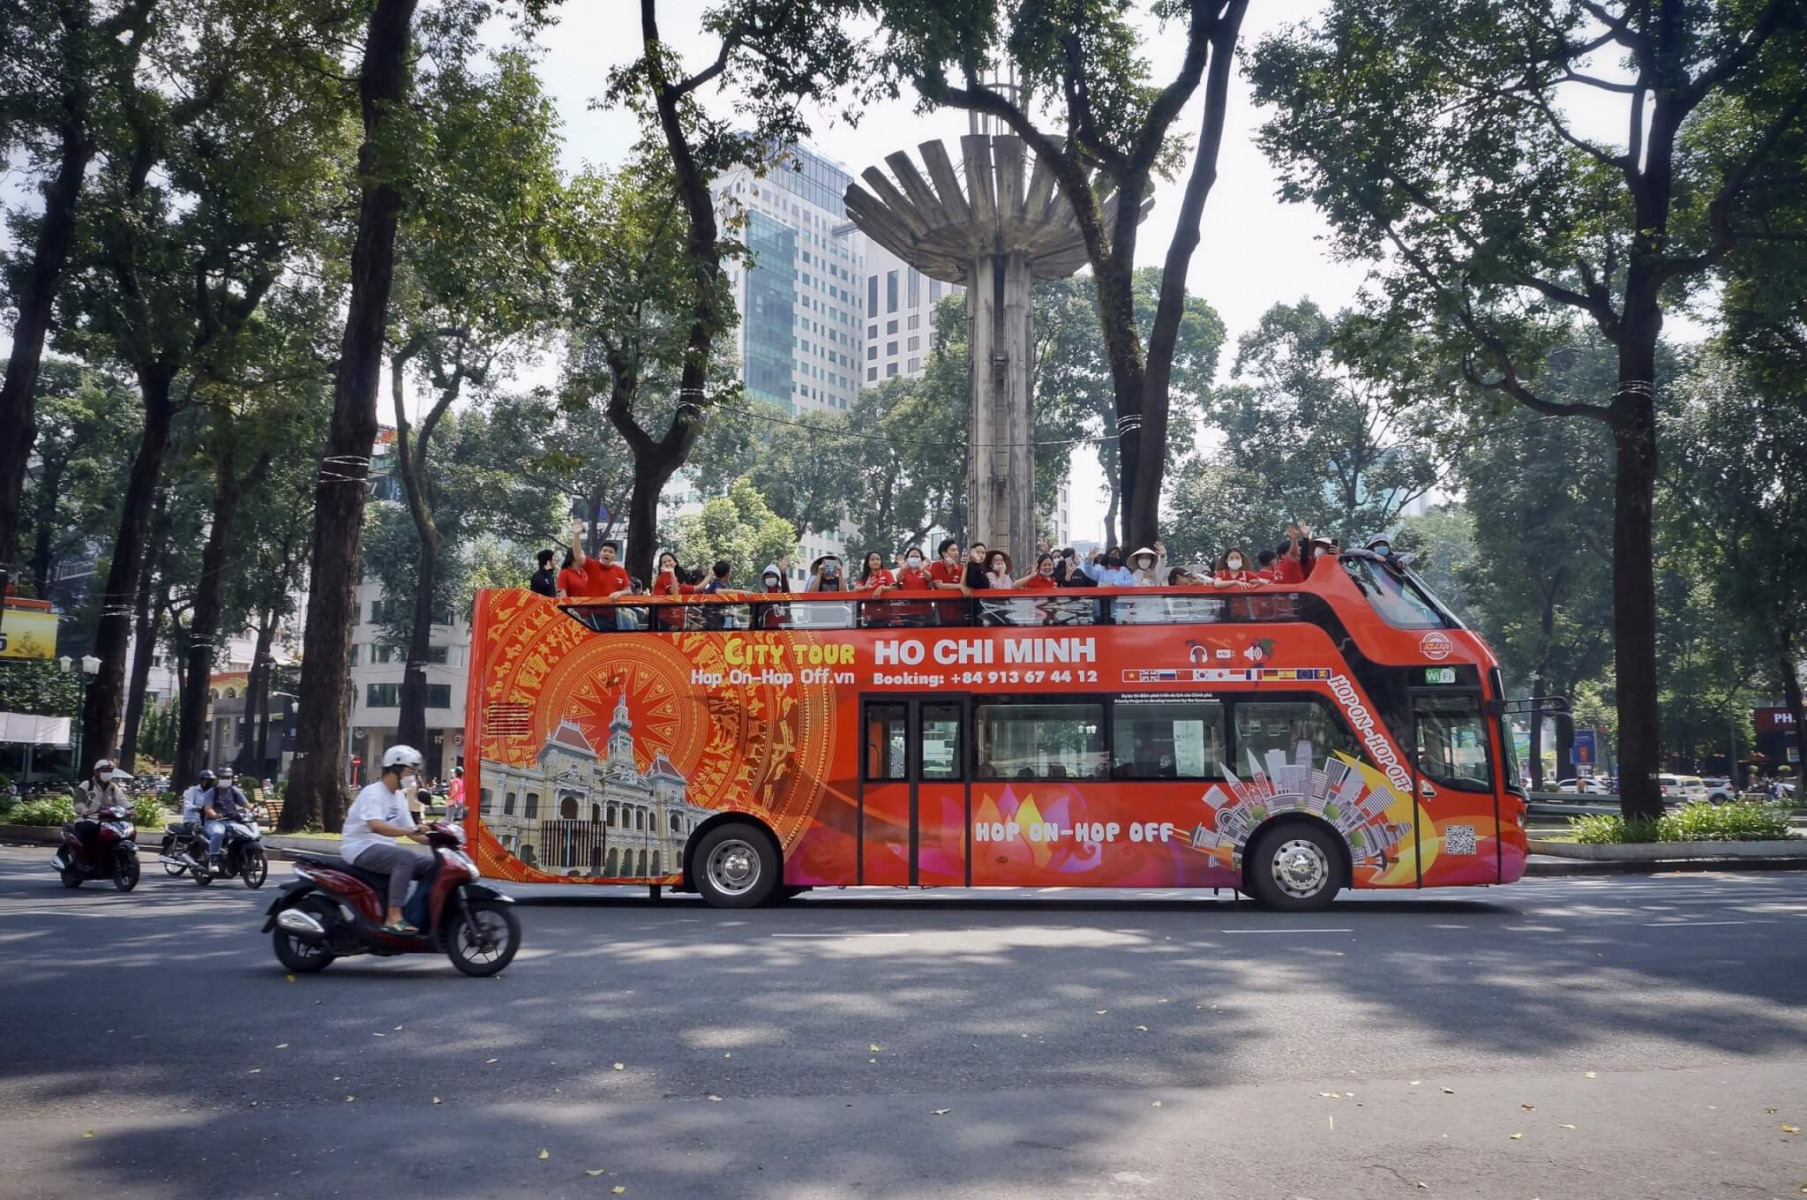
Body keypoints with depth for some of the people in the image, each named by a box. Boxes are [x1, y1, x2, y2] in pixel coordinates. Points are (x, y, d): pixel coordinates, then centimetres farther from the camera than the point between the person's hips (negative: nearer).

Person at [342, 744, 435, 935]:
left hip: (384, 849, 9)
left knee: (431, 864, -5)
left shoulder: (400, 797, 15)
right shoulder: (373, 793, -13)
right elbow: (376, 826, -31)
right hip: (362, 848, -9)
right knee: (406, 857, -34)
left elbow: (410, 831, 14)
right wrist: (413, 830, -41)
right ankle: (393, 918, -38)